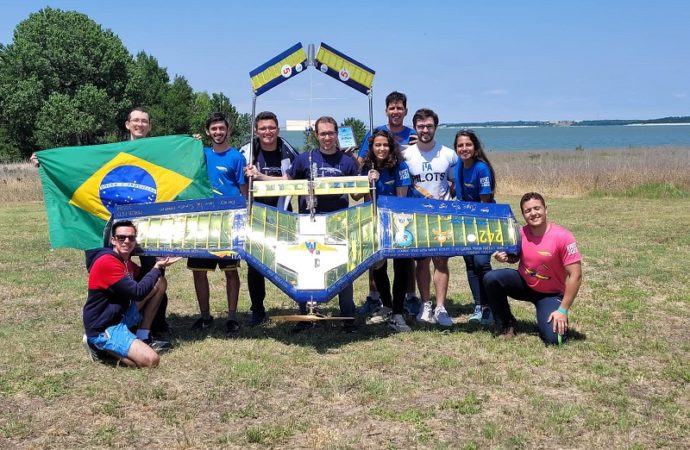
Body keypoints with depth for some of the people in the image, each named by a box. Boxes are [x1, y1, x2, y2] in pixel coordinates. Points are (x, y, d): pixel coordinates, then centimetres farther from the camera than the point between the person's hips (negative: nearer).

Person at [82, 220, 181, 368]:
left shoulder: (126, 262, 9)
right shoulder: (107, 262, -22)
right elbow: (138, 292, -24)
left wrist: (160, 265, 0)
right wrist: (157, 268, -10)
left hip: (120, 316, 10)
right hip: (103, 328, -10)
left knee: (160, 282, 10)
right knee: (151, 360, -25)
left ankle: (143, 338, 7)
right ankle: (102, 346, -4)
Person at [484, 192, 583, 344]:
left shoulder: (563, 237, -24)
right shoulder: (520, 233, -11)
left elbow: (575, 276, -21)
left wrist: (563, 310, -21)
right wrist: (505, 257, -15)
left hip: (550, 293, -4)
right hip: (524, 284, 4)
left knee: (554, 338, -23)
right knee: (490, 278, -22)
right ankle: (508, 323, 1)